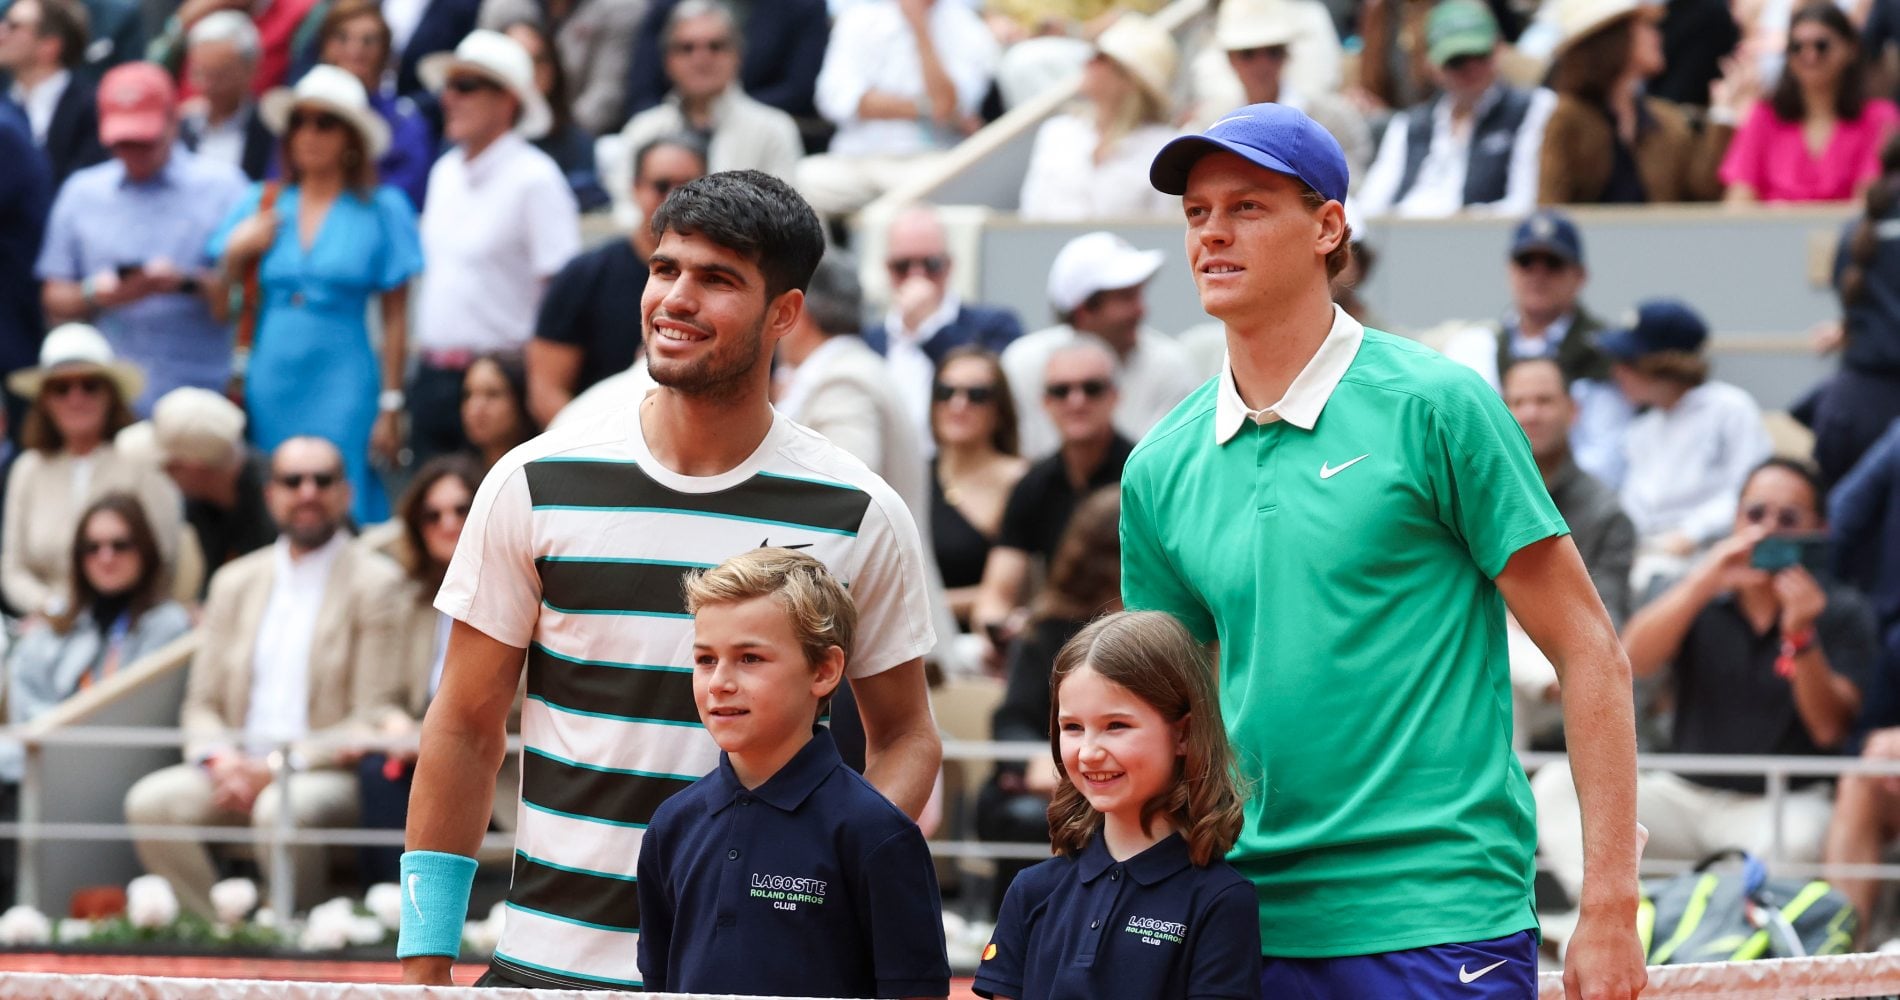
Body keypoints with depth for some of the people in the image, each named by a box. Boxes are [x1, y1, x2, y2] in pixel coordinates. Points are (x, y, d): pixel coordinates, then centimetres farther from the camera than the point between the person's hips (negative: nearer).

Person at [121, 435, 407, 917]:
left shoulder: (376, 583, -1)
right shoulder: (235, 583, 16)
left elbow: (374, 721, -7)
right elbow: (201, 705, 15)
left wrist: (278, 767, -16)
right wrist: (220, 760, -8)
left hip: (328, 772, -5)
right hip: (237, 768, 5)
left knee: (283, 808, -37)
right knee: (150, 801, -22)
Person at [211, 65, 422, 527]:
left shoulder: (382, 209, 2)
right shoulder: (260, 206, 10)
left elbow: (395, 318, 1)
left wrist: (390, 406, -3)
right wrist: (237, 253, -6)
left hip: (342, 386, -3)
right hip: (270, 383, 3)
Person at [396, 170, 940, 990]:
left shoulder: (859, 517, 1)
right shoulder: (536, 484, 1)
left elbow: (903, 735, 10)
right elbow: (465, 729, 6)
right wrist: (424, 960, 2)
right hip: (551, 958, 0)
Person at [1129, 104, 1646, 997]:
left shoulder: (1434, 407, -4)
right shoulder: (1160, 468, 10)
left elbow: (1588, 654, -4)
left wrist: (1610, 914, -10)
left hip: (1440, 927, -5)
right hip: (1251, 918, 5)